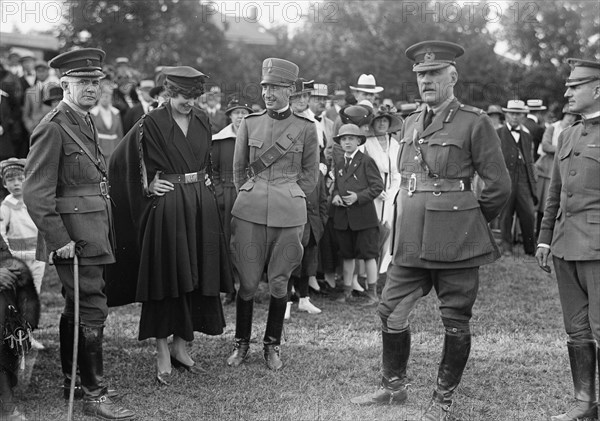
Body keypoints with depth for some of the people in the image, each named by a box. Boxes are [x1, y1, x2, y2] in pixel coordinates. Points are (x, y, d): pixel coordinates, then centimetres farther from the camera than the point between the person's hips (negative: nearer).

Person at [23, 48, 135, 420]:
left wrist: (104, 233, 17)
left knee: (76, 310, 17)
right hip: (74, 235, -9)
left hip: (94, 233, 9)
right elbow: (36, 193, -18)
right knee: (92, 311, -7)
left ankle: (72, 383, 29)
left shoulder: (86, 122, 14)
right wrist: (59, 239, -20)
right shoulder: (53, 128, -15)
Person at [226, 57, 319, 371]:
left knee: (279, 282, 5)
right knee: (247, 282, 2)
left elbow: (310, 175, 10)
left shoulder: (306, 128, 2)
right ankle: (241, 343, 17)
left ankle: (272, 345, 19)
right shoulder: (249, 124, 6)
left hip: (289, 213, -1)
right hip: (249, 211, 1)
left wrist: (288, 200, 8)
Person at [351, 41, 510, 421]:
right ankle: (394, 387, 28)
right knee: (391, 312, 10)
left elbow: (498, 185, -5)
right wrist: (406, 224, 16)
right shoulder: (410, 124, 12)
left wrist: (469, 222, 5)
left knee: (456, 320, 5)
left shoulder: (475, 123, -7)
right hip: (411, 239, 6)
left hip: (455, 242, -6)